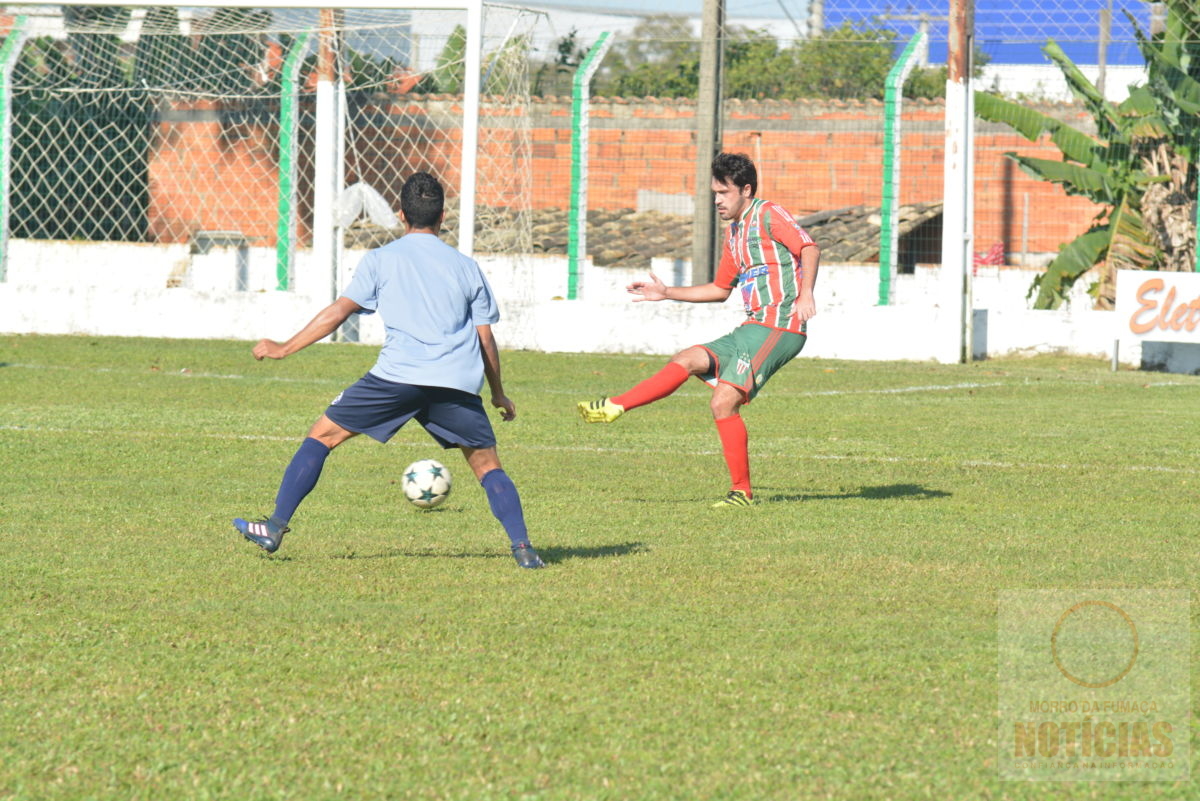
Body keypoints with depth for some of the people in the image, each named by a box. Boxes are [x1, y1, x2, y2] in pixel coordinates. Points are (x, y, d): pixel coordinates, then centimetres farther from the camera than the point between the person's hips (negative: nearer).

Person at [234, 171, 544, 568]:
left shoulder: (381, 259, 11)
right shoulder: (466, 267, 17)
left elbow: (339, 311, 6)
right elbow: (485, 339, 17)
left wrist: (284, 348, 13)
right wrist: (498, 393, 30)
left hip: (398, 373, -2)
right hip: (457, 383, 2)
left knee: (322, 435, 9)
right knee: (487, 465, 12)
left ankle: (275, 527, 2)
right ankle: (522, 546, -5)